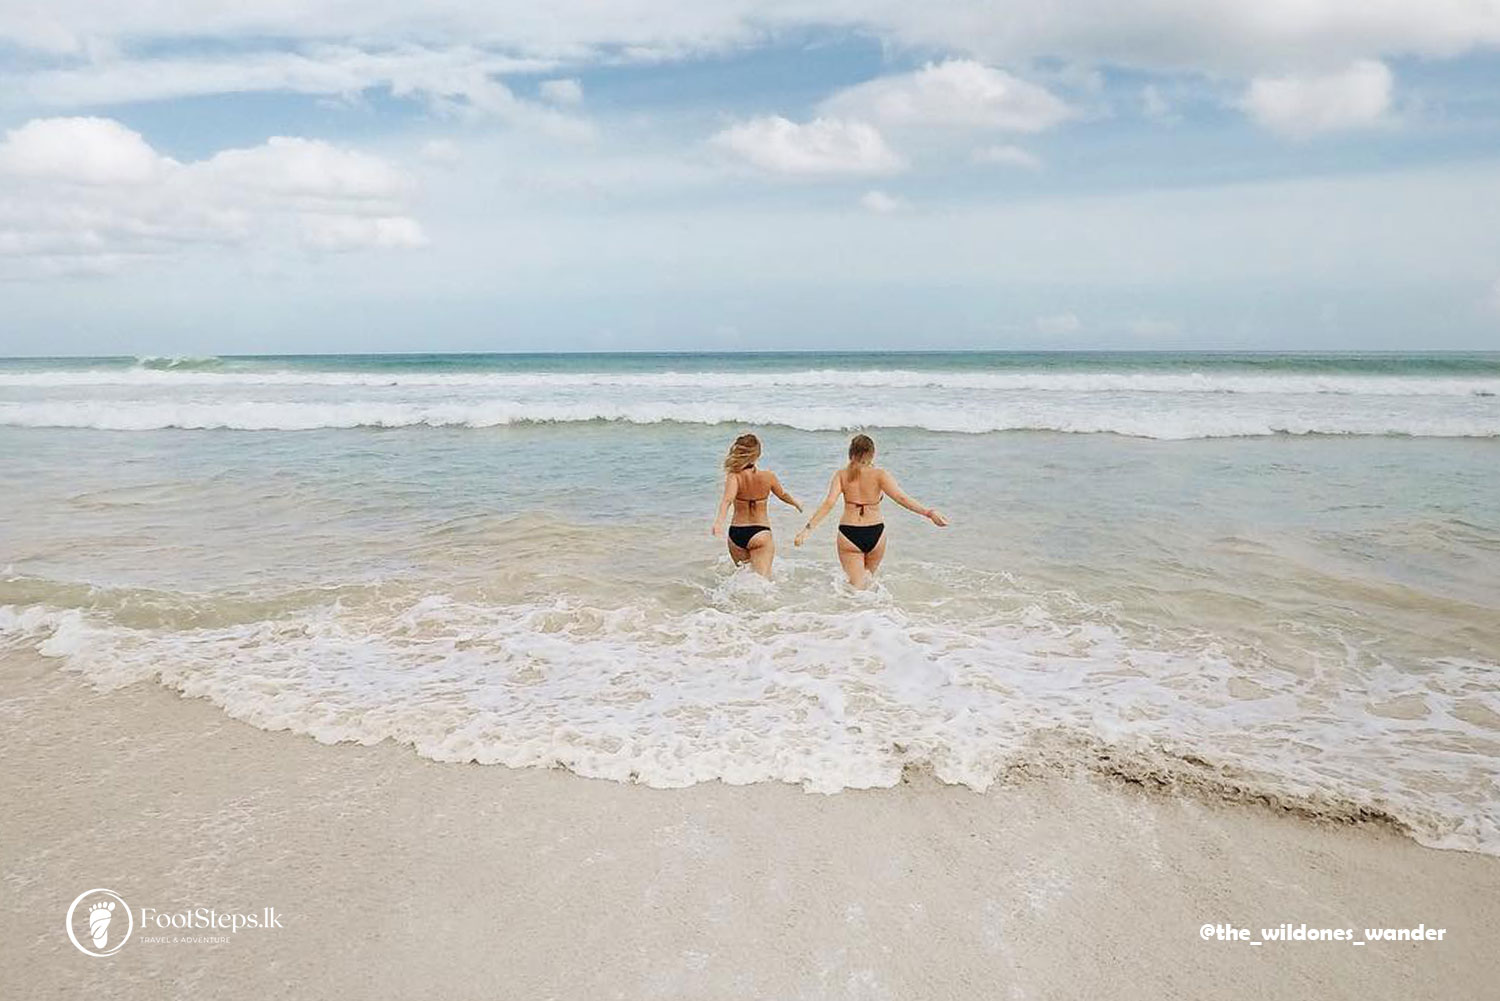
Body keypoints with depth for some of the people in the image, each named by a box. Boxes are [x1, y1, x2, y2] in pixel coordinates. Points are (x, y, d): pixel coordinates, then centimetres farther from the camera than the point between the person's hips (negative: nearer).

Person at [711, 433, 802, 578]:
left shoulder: (734, 477, -9)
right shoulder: (768, 476, -2)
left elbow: (727, 499, -27)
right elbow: (783, 495, 17)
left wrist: (719, 521, -39)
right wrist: (796, 503, 37)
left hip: (736, 534, 1)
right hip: (760, 533, -1)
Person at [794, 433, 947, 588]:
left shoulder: (841, 475, 0)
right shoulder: (880, 475, -3)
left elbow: (828, 503, -9)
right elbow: (901, 498, -12)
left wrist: (808, 529, -11)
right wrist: (928, 513, -12)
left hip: (848, 534, 0)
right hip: (875, 533, 0)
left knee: (856, 584, 3)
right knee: (869, 576, 25)